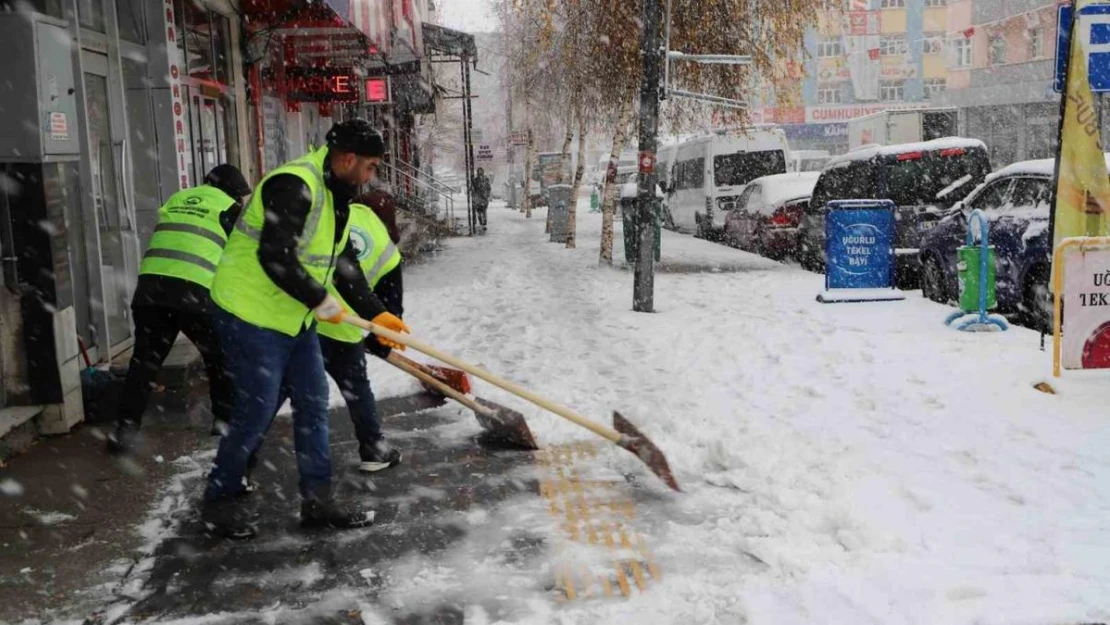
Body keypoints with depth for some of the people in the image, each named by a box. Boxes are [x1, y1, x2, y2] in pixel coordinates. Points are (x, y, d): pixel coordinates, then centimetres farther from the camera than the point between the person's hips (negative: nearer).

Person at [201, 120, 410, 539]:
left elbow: (345, 265, 15)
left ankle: (317, 500, 20)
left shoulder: (336, 196, 10)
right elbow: (275, 257, -32)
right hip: (251, 315, -10)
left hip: (295, 319, 10)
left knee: (313, 406, 10)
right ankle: (220, 501, 17)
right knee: (257, 412, -3)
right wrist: (320, 301, -22)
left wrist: (376, 314, 8)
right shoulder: (293, 186, -23)